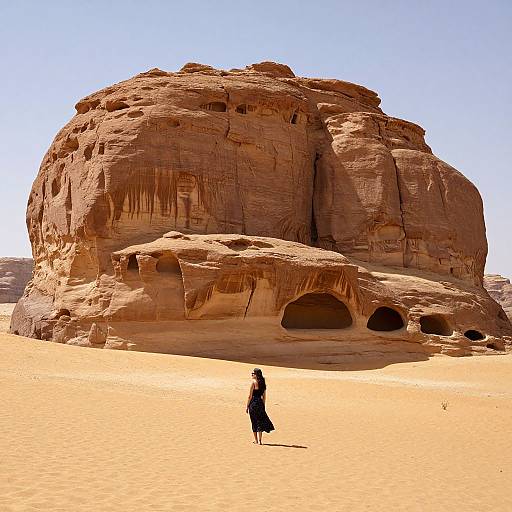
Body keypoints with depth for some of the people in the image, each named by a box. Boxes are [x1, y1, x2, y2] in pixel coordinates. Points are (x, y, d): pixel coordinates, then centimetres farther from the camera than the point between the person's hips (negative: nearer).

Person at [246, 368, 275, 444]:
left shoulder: (254, 382, -12)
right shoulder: (263, 383, 6)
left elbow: (250, 396, -11)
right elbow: (264, 396, 11)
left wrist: (247, 406, -5)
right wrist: (263, 405, 19)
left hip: (253, 403, -6)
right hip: (260, 403, 6)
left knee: (254, 422, 5)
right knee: (260, 421, 10)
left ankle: (256, 440, 12)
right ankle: (259, 440, 9)